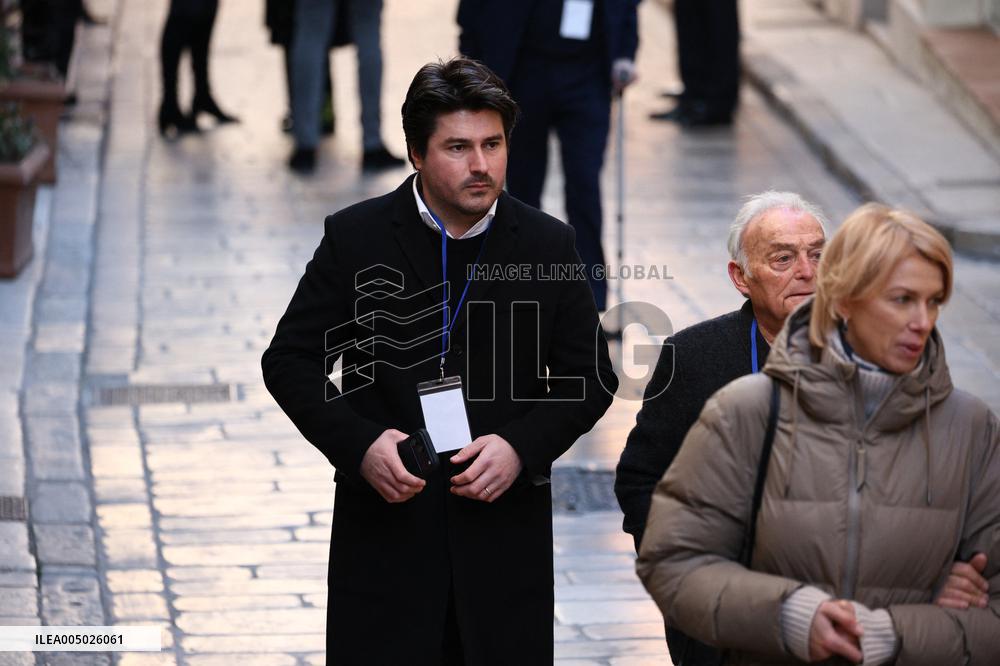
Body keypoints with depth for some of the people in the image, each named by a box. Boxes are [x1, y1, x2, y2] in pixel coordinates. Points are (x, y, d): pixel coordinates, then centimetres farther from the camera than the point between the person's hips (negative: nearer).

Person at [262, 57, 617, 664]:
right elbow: (290, 361, 2)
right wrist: (359, 444, -14)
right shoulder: (356, 238, -2)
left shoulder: (548, 245, 2)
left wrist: (521, 446, -10)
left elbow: (591, 377, 7)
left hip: (505, 530, 1)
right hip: (388, 521, -1)